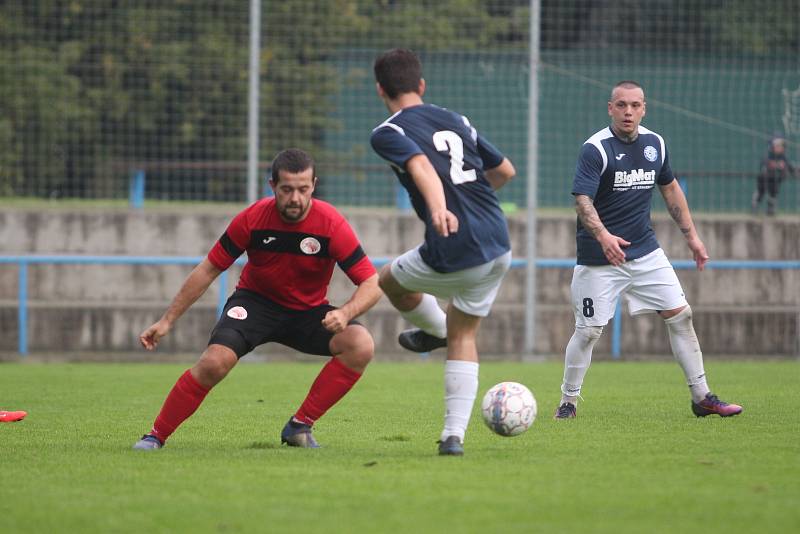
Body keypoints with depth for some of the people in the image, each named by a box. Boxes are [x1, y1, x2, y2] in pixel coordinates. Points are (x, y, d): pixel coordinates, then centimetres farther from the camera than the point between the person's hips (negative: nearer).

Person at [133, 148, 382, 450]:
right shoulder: (253, 219, -17)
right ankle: (155, 437, -10)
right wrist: (167, 321, -6)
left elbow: (371, 284, -18)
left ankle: (299, 426, -14)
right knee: (215, 362, -27)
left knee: (361, 345, -25)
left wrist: (344, 314, -39)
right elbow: (208, 270, -7)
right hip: (256, 302, -1)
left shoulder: (331, 224, -20)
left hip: (309, 312, 1)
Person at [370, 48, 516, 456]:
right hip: (499, 246, 6)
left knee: (391, 279, 25)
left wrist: (438, 207, -41)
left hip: (454, 254, -6)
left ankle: (435, 330, 47)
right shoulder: (455, 121, 17)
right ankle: (454, 434, 9)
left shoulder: (387, 134, -2)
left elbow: (421, 165, -24)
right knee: (464, 334, 18)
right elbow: (505, 170, 24)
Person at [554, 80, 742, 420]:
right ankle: (568, 401, 15)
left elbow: (670, 188, 20)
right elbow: (582, 200, -25)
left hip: (646, 252, 5)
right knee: (588, 331, -3)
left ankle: (701, 397, 8)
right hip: (599, 259, -5)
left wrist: (691, 235, 19)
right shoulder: (595, 149, -15)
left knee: (680, 315, 0)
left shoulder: (655, 144, 5)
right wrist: (603, 236, -42)